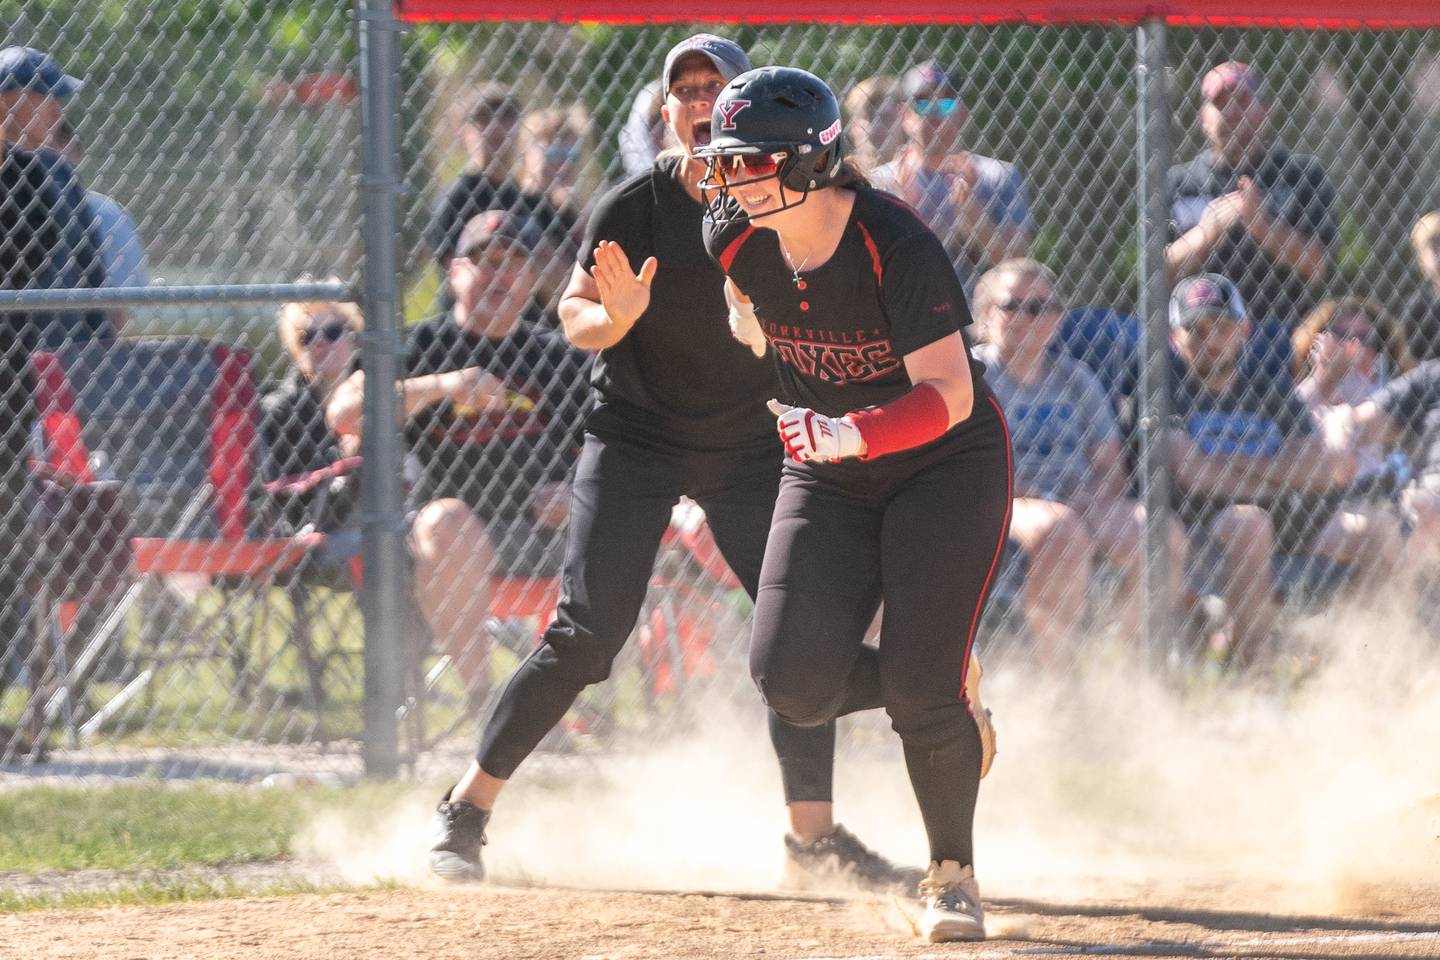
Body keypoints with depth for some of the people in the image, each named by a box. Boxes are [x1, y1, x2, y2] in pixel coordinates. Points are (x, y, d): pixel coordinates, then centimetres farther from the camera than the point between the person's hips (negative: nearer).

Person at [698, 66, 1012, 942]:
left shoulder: (898, 247, -27)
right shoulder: (737, 242, -11)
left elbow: (949, 397, -30)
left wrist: (852, 435, -45)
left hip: (947, 465, -5)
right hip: (829, 476, 5)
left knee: (923, 684, -13)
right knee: (796, 682, -11)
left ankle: (953, 873, 7)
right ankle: (948, 700, 18)